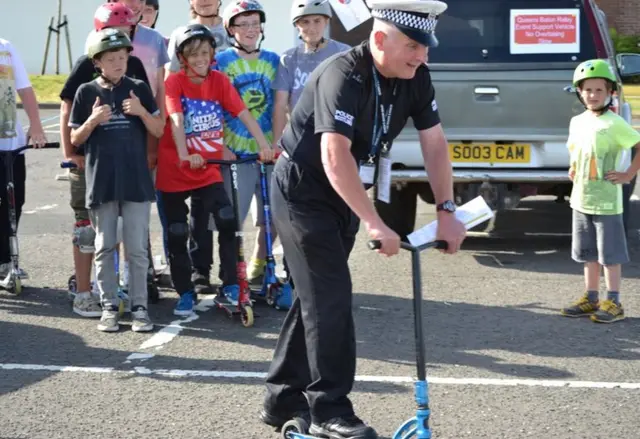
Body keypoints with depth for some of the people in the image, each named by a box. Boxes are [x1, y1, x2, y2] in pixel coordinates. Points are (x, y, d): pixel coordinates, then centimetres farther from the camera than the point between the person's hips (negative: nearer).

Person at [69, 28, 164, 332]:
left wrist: (141, 111, -14)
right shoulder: (86, 92, 3)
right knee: (104, 247, 5)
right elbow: (75, 139, 5)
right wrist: (93, 120, -13)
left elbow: (158, 131, 4)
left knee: (137, 248, 1)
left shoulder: (138, 89, 4)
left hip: (136, 181, 0)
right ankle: (109, 307, 13)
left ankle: (139, 307, 8)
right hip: (101, 181, 0)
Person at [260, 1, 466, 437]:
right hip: (302, 190, -8)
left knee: (317, 294, 12)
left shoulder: (416, 78, -7)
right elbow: (335, 156, -37)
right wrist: (375, 224, -40)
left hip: (344, 194, 8)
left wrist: (447, 211, -11)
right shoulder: (343, 76, -28)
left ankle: (283, 399, 23)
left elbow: (434, 142, -3)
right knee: (331, 295, -11)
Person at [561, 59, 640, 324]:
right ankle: (591, 298, 23)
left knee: (610, 255, 0)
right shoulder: (577, 122, 8)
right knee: (588, 253, 14)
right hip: (581, 200, 7)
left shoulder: (614, 124, -13)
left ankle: (613, 303, 6)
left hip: (606, 201, -7)